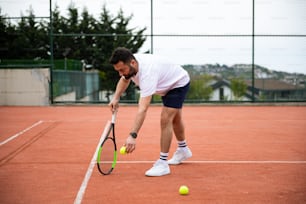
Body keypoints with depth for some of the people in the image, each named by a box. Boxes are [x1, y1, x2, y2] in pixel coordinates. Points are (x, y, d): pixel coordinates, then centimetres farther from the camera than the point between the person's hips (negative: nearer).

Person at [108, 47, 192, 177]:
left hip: (179, 83, -9)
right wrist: (116, 98, -12)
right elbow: (125, 79, 5)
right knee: (174, 118, 24)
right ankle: (183, 150, 46)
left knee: (165, 120, -22)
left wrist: (133, 135, -60)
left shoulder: (147, 73, -46)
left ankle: (162, 163, -15)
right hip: (167, 84, 9)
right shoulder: (128, 65, -21)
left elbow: (143, 109, -53)